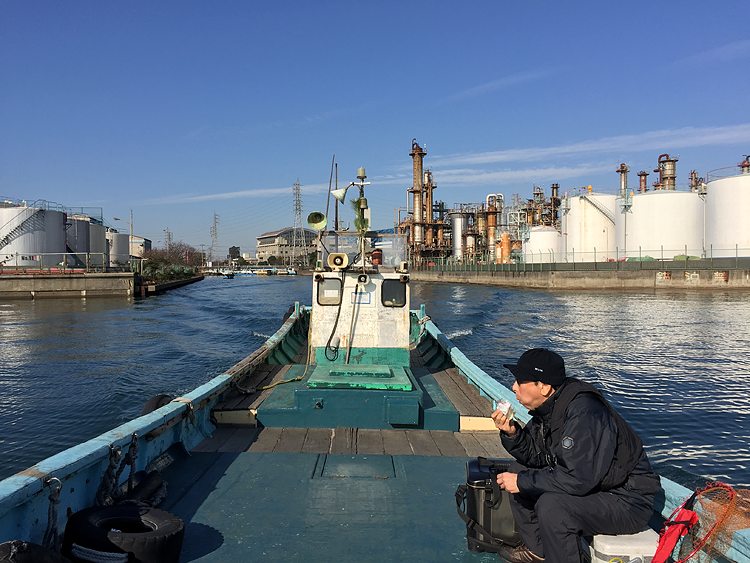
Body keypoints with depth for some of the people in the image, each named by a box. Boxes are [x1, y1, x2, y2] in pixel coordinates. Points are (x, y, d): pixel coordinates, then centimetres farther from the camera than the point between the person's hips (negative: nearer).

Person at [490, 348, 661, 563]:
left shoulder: (584, 414, -29)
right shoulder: (548, 406, 0)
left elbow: (578, 479, -34)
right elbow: (537, 456, 7)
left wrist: (522, 483, -24)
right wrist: (512, 433, -12)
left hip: (627, 500, -10)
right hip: (591, 486, 10)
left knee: (551, 505, -33)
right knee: (517, 470, 10)